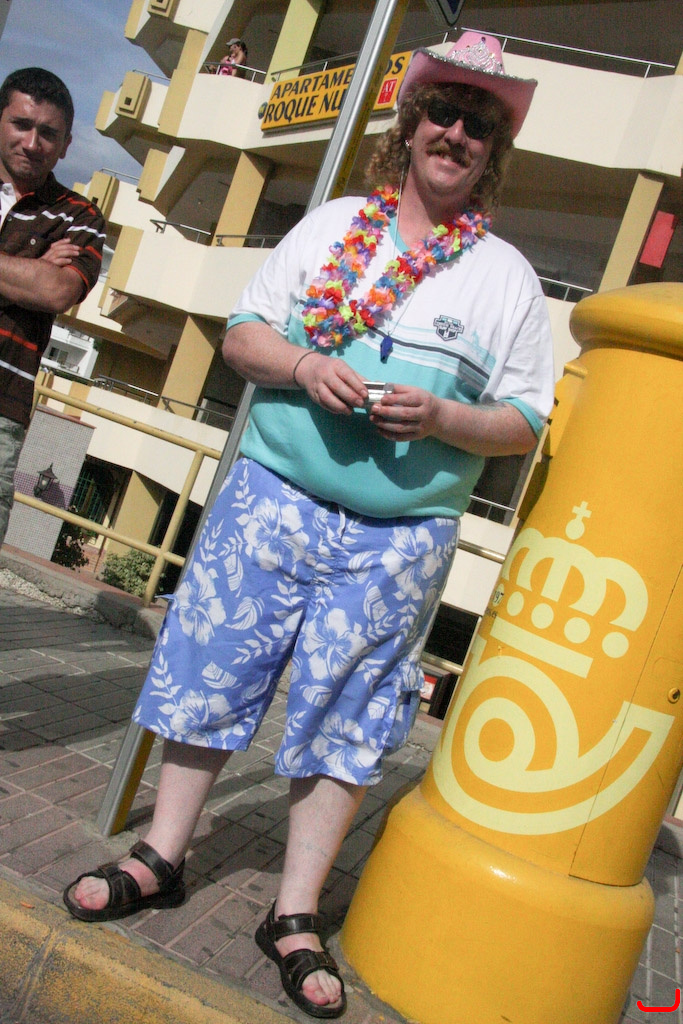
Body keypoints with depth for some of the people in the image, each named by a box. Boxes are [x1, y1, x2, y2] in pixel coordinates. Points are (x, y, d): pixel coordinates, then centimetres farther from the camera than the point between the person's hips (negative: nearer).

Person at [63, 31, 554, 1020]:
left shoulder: (508, 275, 7)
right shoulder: (332, 224, 11)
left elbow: (523, 421, 5)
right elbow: (242, 329, 10)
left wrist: (440, 418, -15)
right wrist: (302, 365, -11)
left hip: (400, 538, -1)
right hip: (271, 497, 2)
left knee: (347, 718, 4)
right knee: (211, 672, 7)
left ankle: (295, 917, 20)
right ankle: (161, 858, 27)